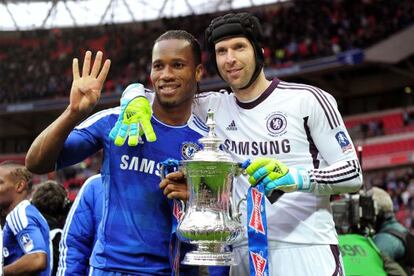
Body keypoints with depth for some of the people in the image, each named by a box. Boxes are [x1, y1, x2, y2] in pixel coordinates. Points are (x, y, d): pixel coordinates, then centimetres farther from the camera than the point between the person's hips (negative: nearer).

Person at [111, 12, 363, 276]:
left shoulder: (308, 99, -1)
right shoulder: (214, 107, 11)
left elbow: (353, 174, -3)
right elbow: (142, 93, 18)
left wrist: (296, 177, -20)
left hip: (307, 253, -3)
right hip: (245, 254, 4)